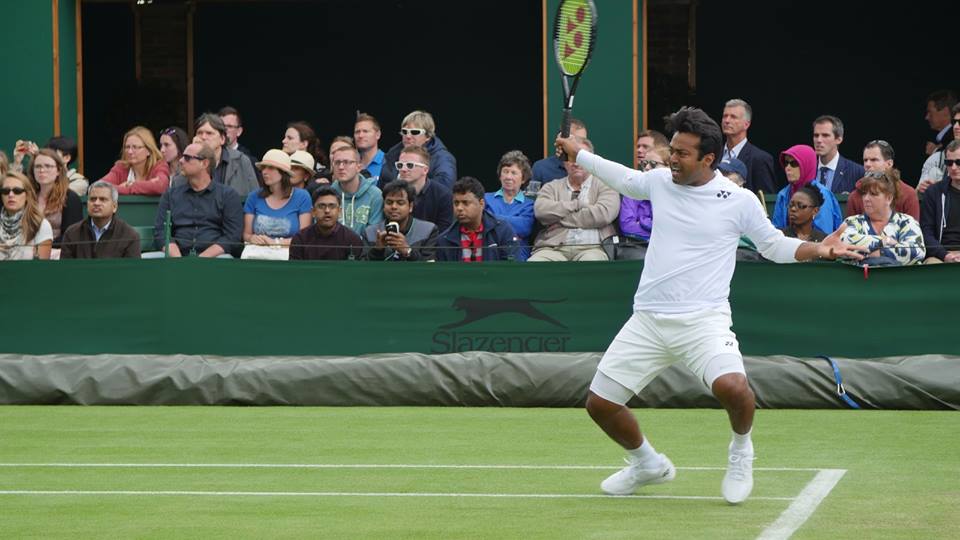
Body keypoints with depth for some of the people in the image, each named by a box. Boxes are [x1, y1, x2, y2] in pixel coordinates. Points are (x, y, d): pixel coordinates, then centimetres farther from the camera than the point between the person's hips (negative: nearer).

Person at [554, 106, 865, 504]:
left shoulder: (739, 201, -3)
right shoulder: (659, 181, 7)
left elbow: (776, 247, 9)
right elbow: (624, 179, 30)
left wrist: (819, 249, -8)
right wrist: (578, 153, 35)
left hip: (703, 319, -5)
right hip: (647, 321, 5)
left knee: (731, 386, -32)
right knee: (600, 403, 2)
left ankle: (741, 453, 2)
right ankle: (647, 464, 32)